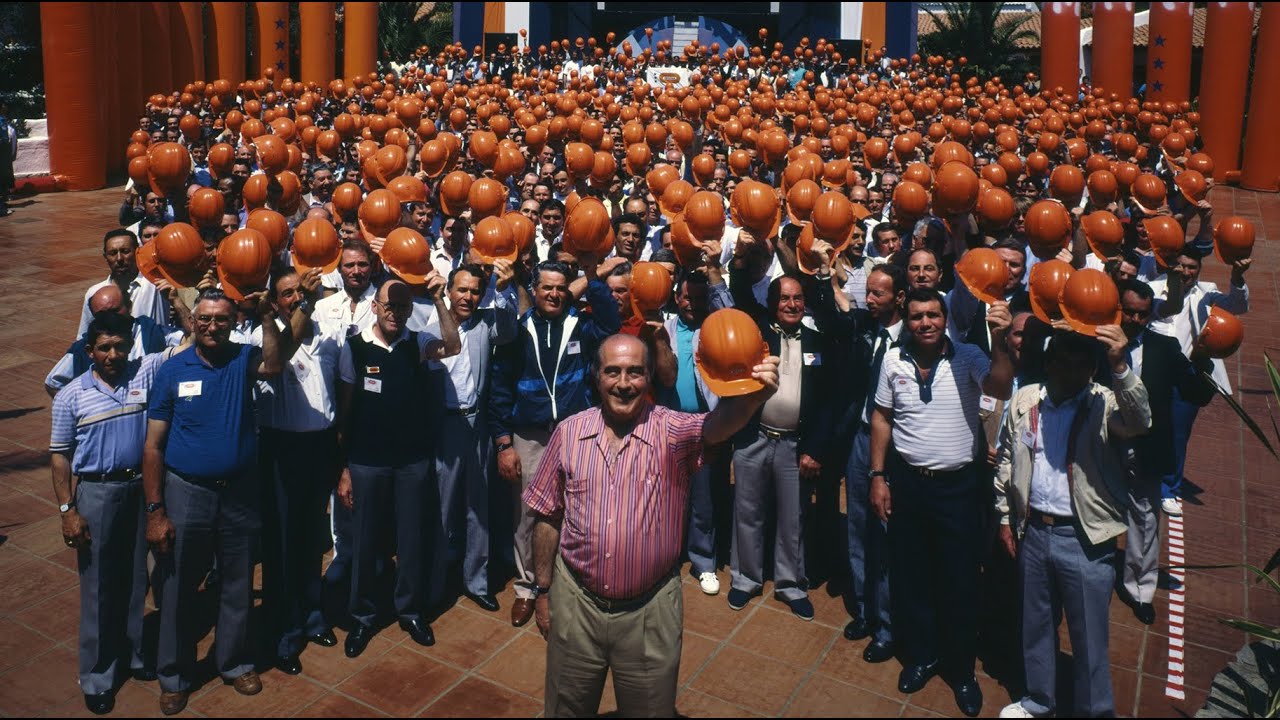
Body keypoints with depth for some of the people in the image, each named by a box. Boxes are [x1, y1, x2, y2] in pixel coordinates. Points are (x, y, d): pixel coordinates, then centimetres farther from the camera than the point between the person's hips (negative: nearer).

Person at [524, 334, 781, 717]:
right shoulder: (569, 432, -3)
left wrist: (750, 398, -55)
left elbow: (717, 426, -34)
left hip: (650, 611, -2)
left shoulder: (672, 430, -10)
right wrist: (544, 591, 7)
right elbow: (548, 518, 5)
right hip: (576, 602, 2)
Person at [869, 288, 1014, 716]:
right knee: (909, 575, 14)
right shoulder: (894, 360, -1)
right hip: (906, 481, 3)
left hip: (957, 484, -2)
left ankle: (961, 670, 28)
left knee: (960, 581, 8)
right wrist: (878, 476, 3)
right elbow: (882, 417, 6)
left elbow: (1000, 389, -28)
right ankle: (920, 656, 35)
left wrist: (998, 341, -43)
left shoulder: (967, 357, -10)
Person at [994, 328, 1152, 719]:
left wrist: (1120, 367, -47)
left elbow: (1139, 422, -34)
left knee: (1089, 636, 8)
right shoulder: (1024, 401, 1)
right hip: (1033, 531, 4)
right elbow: (1006, 460, 10)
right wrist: (1005, 517, 12)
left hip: (1085, 538, -4)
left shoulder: (1105, 404, -11)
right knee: (1036, 625, 21)